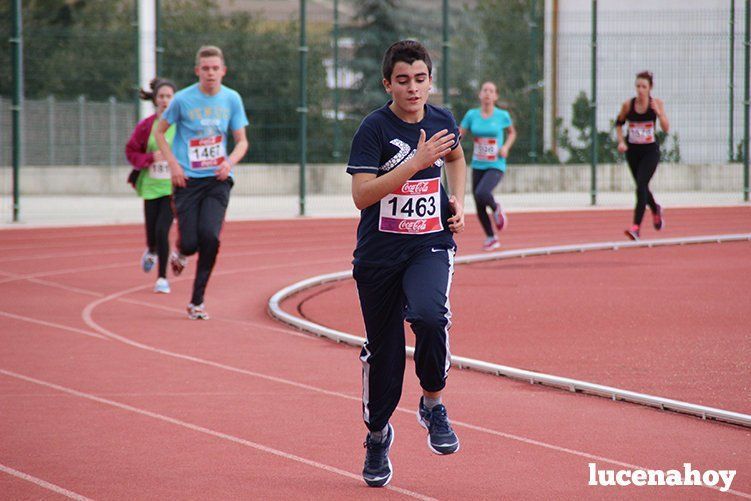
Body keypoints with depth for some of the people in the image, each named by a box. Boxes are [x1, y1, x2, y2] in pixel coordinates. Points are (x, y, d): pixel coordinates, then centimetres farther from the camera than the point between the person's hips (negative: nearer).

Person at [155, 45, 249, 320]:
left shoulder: (232, 99, 3)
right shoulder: (183, 99, -4)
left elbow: (242, 141, 9)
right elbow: (160, 131, 9)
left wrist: (230, 162, -12)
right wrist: (173, 164, -4)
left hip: (218, 179, 1)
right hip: (188, 180, -1)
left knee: (210, 236, -17)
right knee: (190, 242, -8)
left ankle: (197, 301, -2)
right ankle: (180, 253, 34)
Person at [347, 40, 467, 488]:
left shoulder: (443, 121, 4)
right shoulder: (375, 127, -11)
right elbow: (362, 195, -21)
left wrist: (458, 200, 12)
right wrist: (417, 161, -24)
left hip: (431, 244, 1)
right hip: (379, 251, -1)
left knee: (429, 315, -29)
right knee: (383, 349, 7)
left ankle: (433, 403, -4)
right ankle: (378, 435, 30)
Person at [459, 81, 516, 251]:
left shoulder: (502, 116, -5)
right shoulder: (472, 115, -1)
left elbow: (512, 132, 13)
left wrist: (506, 147, -5)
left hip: (496, 166, -3)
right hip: (478, 166, 3)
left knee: (482, 194, -30)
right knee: (480, 208, 7)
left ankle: (496, 209, 5)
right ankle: (491, 239, 30)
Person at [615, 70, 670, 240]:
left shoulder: (657, 103, -9)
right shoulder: (628, 105, -6)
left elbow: (666, 128, -15)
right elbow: (619, 124, 10)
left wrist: (659, 113, -30)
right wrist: (621, 141, -4)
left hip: (650, 151, -3)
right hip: (632, 151, 3)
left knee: (641, 186, -17)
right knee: (641, 187, 16)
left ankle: (636, 227, -20)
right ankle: (656, 210, 49)